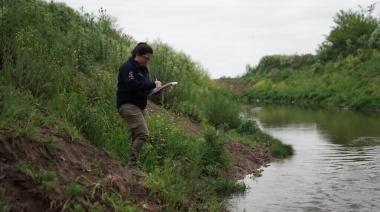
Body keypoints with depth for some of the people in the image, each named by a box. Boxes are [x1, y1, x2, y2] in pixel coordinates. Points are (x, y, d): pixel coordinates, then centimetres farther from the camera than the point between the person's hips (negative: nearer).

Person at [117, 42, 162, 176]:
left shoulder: (143, 69, 19)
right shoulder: (128, 67, -11)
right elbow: (132, 85, -25)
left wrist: (155, 87, 1)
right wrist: (153, 85, -21)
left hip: (139, 106, 10)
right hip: (128, 105, -10)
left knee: (137, 136, 10)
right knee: (143, 133, -19)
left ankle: (133, 165, 16)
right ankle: (133, 164, -14)